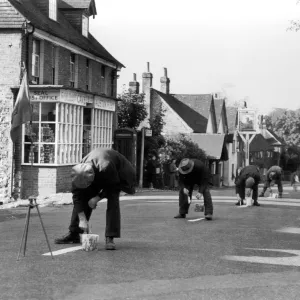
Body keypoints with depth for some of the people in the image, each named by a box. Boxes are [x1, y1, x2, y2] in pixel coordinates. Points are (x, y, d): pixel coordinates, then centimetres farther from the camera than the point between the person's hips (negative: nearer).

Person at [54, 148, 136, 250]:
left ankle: (110, 238, -20)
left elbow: (114, 187, -27)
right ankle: (73, 233, 6)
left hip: (117, 174, -4)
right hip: (97, 177, 4)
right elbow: (77, 195, -24)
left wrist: (97, 198, -29)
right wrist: (82, 219, -26)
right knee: (82, 197, -6)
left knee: (113, 200, -23)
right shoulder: (79, 173, -32)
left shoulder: (105, 168, -46)